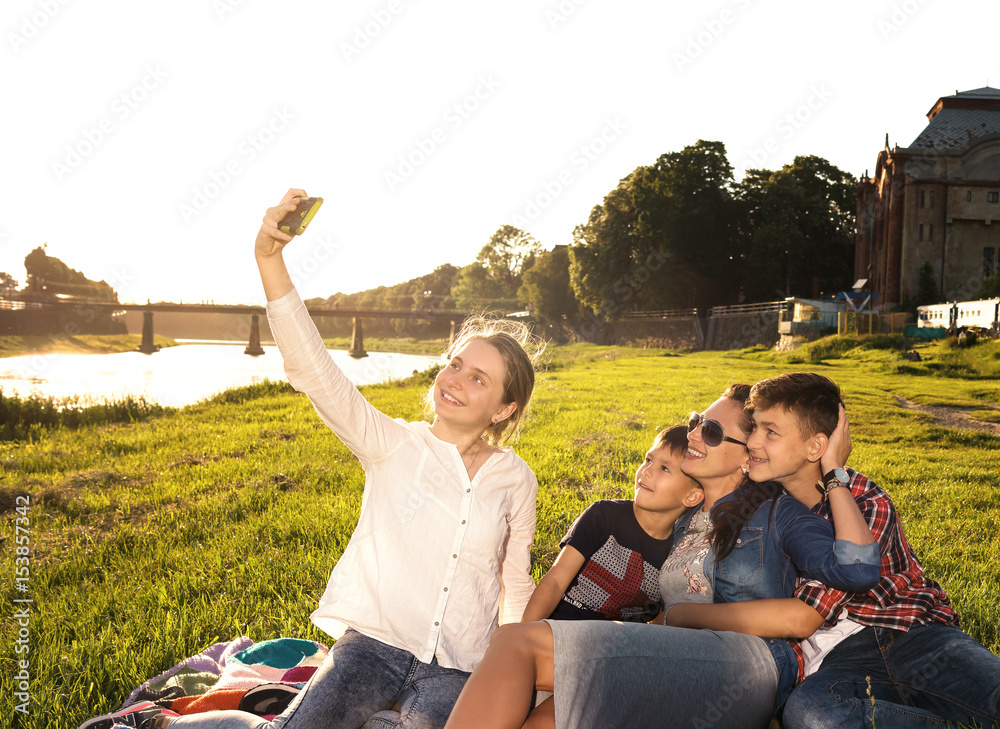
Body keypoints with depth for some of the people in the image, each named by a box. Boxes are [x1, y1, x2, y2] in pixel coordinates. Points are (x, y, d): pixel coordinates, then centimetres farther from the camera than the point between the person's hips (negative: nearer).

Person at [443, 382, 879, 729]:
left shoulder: (775, 512, 10)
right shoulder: (685, 523, 28)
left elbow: (857, 569, -7)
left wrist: (835, 472, 0)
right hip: (679, 671, 6)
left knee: (517, 643, -20)